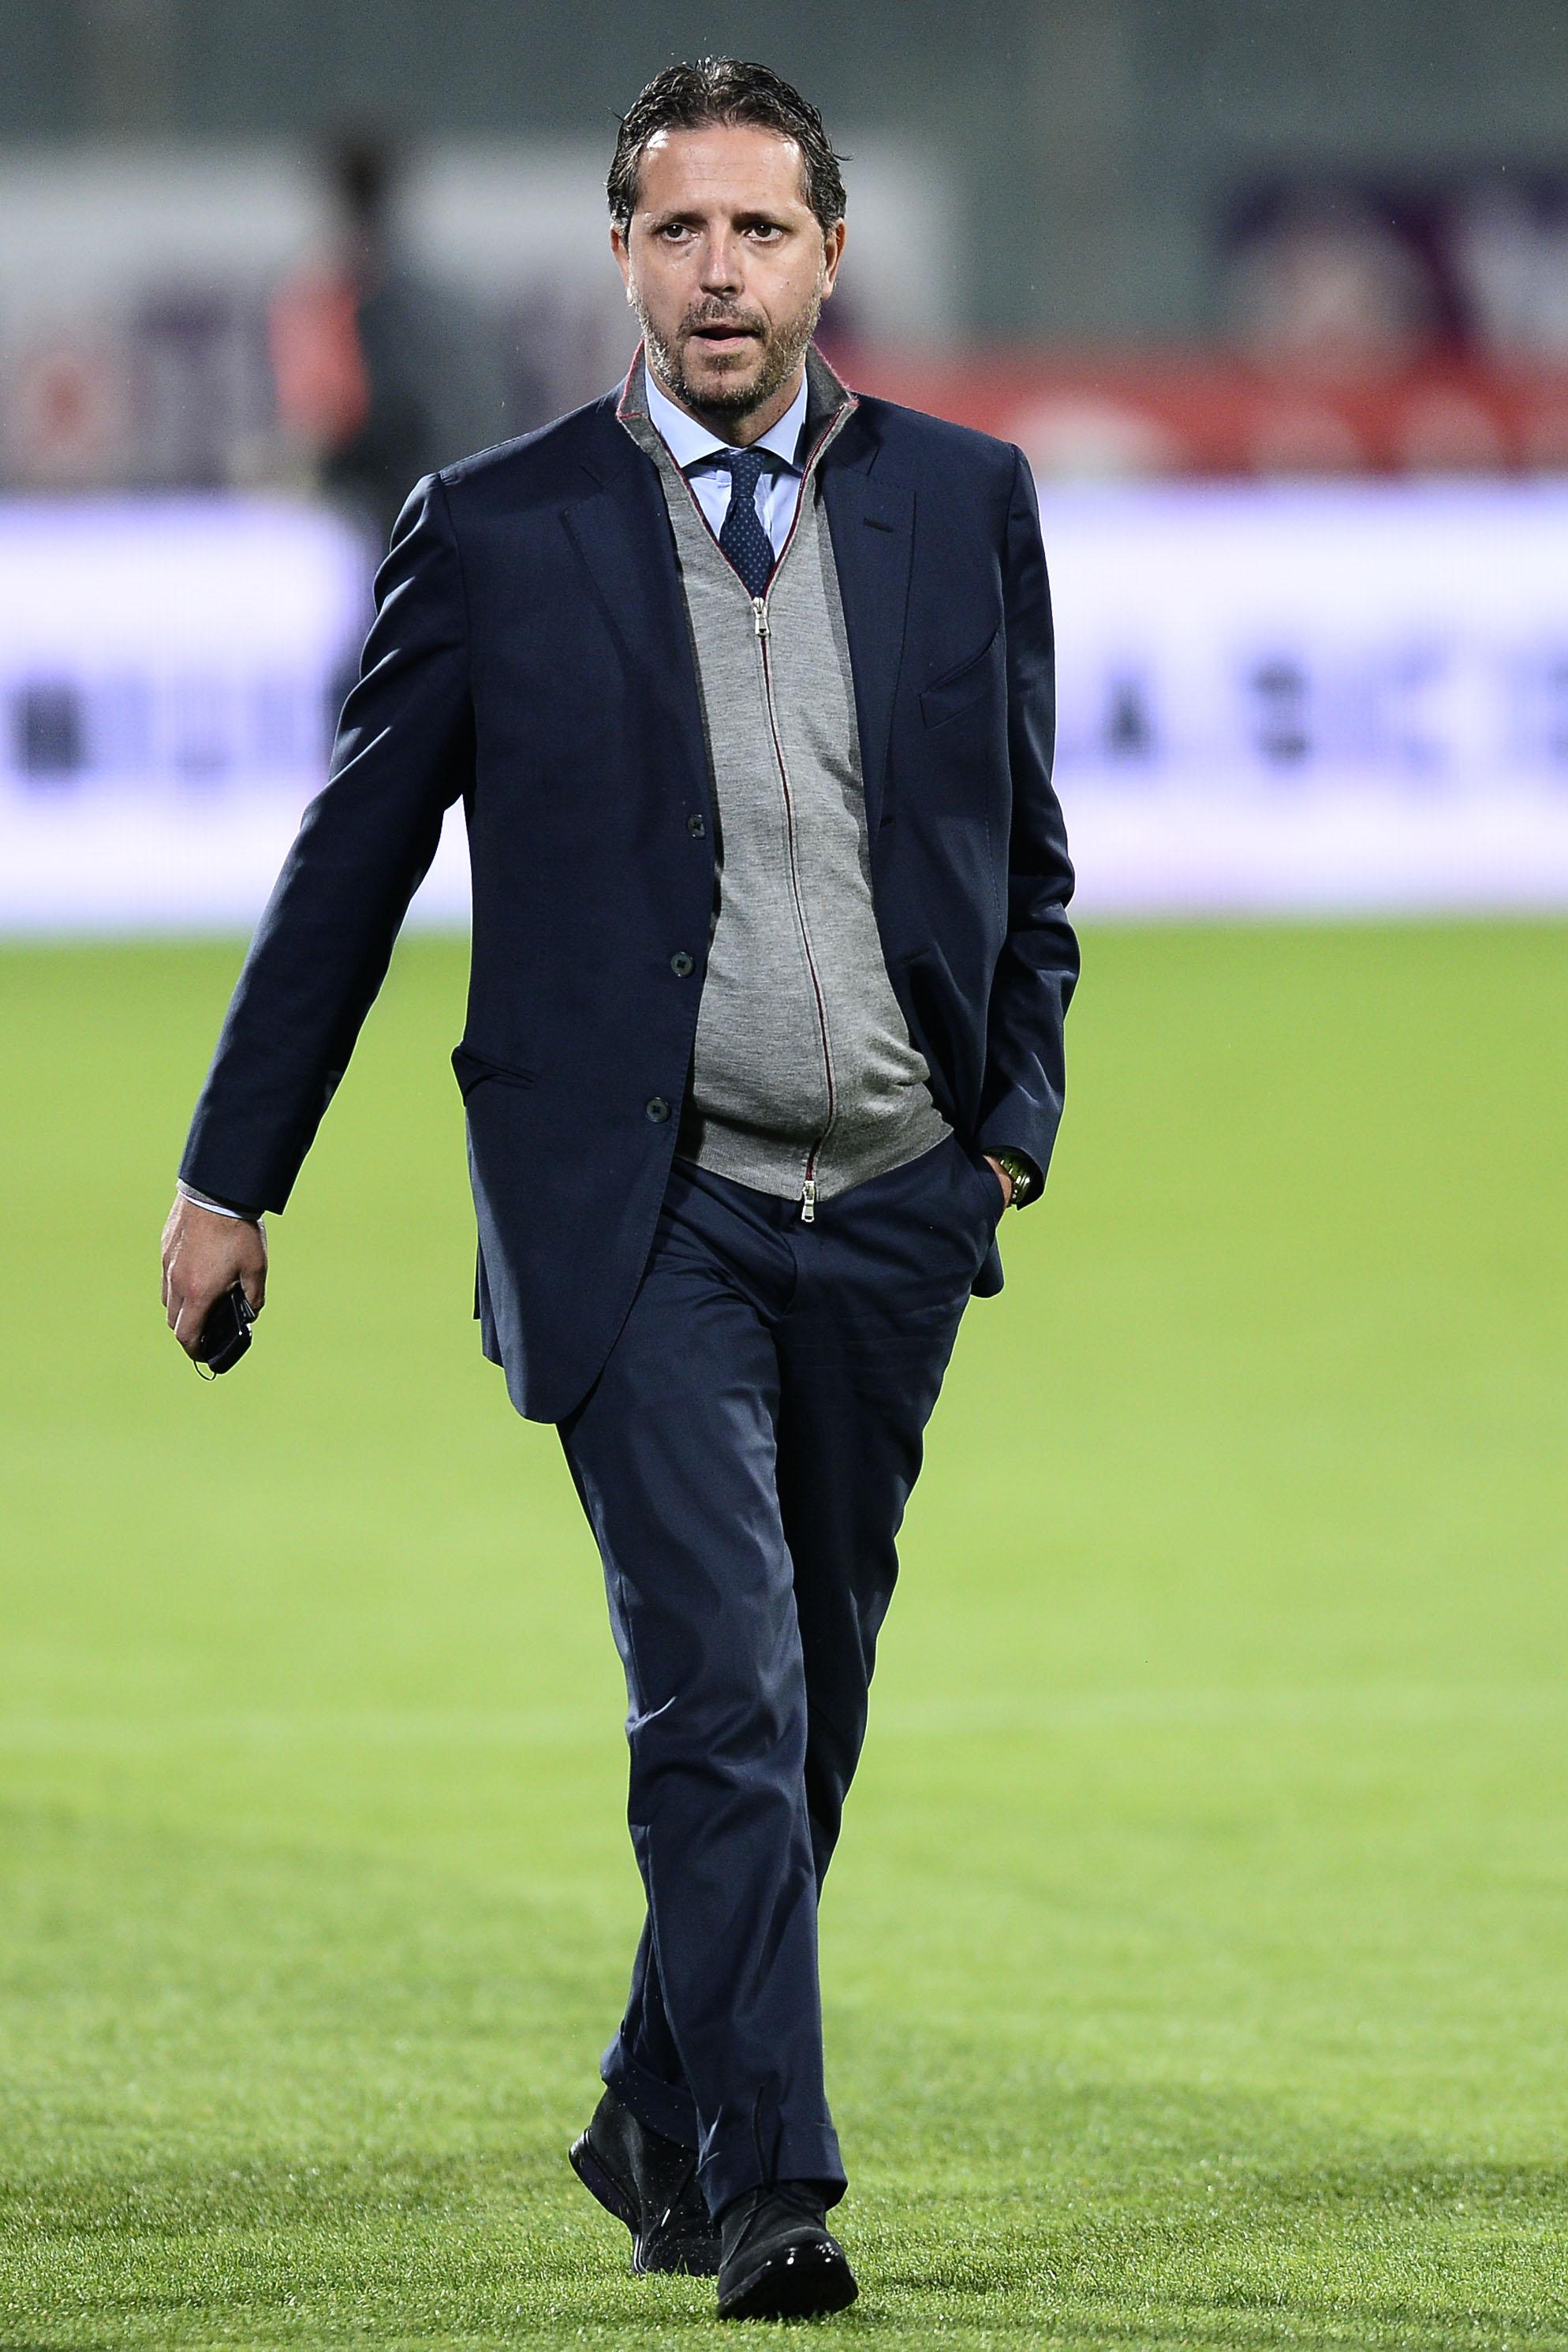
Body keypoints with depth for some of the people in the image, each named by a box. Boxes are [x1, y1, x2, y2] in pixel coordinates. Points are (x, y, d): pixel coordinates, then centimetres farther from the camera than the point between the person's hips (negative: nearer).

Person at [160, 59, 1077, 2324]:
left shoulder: (965, 503, 5)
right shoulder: (496, 533, -2)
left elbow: (1022, 847, 15)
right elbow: (351, 865, 5)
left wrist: (1016, 1121, 4)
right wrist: (233, 1176, 7)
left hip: (890, 1205, 4)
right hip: (641, 1205, -3)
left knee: (808, 1704, 11)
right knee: (722, 1690, -14)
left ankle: (662, 2124, 28)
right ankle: (770, 2190, -12)